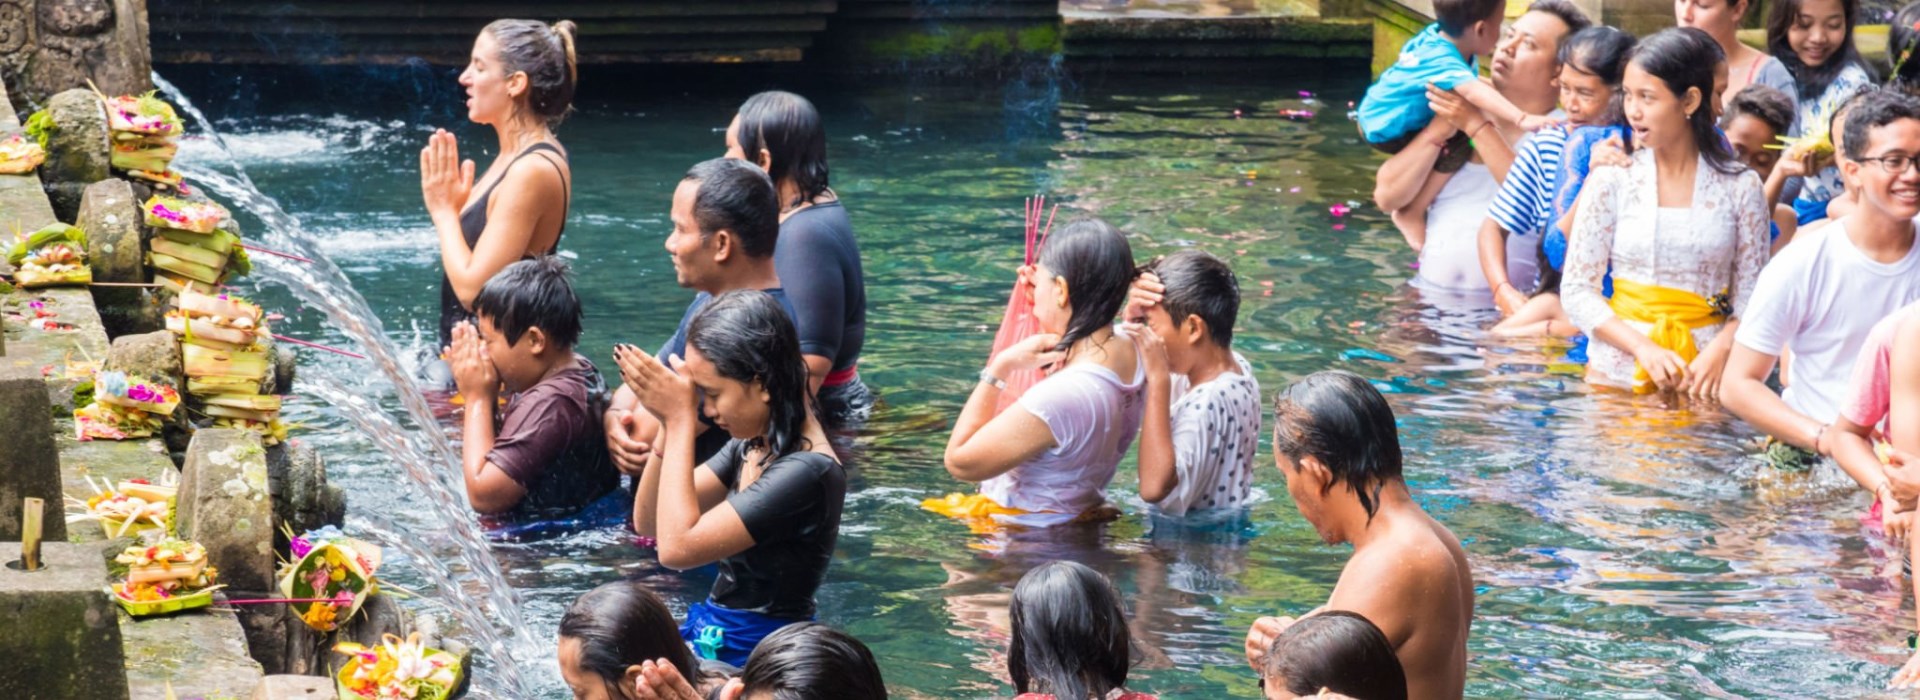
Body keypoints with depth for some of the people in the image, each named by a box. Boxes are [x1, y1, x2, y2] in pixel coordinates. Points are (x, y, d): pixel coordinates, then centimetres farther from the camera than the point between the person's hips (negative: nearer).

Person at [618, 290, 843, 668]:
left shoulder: (806, 472, -22)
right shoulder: (752, 445, 5)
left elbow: (677, 547, -25)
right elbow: (647, 523, 9)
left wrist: (681, 420, -19)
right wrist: (669, 426, -6)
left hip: (754, 654, -9)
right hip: (713, 635, 9)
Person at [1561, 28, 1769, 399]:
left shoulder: (1740, 187, 3)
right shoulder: (1612, 180, 3)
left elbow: (1750, 296, 4)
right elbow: (1577, 290, 1)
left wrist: (1718, 353, -15)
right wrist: (1644, 348, -11)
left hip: (1705, 369, 0)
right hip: (1619, 367, 0)